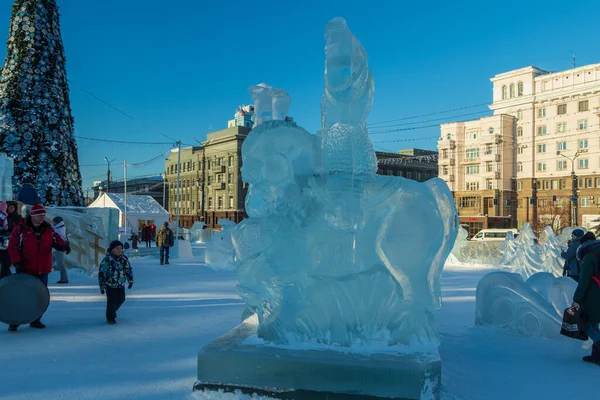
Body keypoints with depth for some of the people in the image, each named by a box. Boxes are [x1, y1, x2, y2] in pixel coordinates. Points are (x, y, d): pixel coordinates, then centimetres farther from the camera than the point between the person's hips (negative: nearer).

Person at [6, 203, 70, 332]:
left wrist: (64, 246, -20)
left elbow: (57, 241, 4)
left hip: (42, 270, 4)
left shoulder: (48, 230, 6)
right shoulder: (20, 230, -6)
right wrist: (16, 263, -19)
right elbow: (12, 247, -9)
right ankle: (14, 322, 12)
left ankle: (36, 320, 22)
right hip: (25, 270, -4)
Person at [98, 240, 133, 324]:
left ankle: (113, 311, 41)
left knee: (121, 299, 12)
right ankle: (110, 318, 15)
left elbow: (129, 270, 11)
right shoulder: (107, 260, -17)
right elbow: (101, 273, -14)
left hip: (121, 284, 5)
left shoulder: (124, 259, -1)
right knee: (112, 301, -3)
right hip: (110, 285, -5)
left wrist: (130, 281, 11)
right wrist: (102, 286, -15)